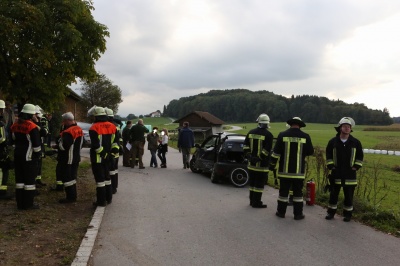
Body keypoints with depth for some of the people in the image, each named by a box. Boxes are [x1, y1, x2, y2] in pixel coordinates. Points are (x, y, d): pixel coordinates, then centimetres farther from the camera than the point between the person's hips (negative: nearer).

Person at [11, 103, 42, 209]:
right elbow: (36, 144, -15)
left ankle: (20, 203, 17)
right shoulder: (32, 127, -16)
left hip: (17, 156, 7)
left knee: (19, 178, 12)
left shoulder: (14, 125, 8)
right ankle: (28, 204, 5)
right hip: (29, 156, -7)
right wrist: (38, 154, -2)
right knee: (29, 179, 0)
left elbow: (13, 141, 16)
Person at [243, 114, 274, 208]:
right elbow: (267, 150, -19)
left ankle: (252, 200, 25)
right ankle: (256, 202, 7)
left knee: (252, 182, 15)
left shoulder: (251, 132, 7)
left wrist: (248, 155, 4)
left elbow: (245, 145, 6)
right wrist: (260, 158, -13)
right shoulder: (268, 135, -11)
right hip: (262, 164, -6)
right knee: (259, 183, 2)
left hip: (251, 163, 6)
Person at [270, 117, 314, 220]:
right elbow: (310, 152, 5)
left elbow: (276, 152, -4)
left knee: (283, 191, 9)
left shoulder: (282, 135, -5)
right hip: (299, 171, 0)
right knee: (298, 192, 10)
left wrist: (272, 164, 5)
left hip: (285, 170, 0)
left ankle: (281, 212, 18)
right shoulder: (305, 136, -3)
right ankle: (298, 214, 14)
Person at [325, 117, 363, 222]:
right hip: (336, 173, 0)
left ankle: (347, 214, 20)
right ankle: (331, 212, 20)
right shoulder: (333, 141, -1)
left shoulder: (356, 142, 0)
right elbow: (328, 155, 6)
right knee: (334, 193, 8)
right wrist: (330, 166, -2)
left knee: (349, 195, 6)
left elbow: (360, 156, 7)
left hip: (350, 174, 0)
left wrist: (356, 167, -2)